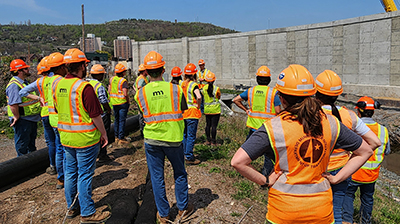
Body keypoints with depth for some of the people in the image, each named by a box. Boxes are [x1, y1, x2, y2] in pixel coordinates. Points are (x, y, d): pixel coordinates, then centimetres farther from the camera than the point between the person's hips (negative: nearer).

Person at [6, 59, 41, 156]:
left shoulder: (24, 82, 13)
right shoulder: (14, 85, -21)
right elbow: (13, 104, -27)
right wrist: (17, 117, -21)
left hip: (31, 119, 10)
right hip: (22, 121, -10)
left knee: (31, 144, 23)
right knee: (22, 145, 4)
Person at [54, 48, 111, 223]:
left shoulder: (59, 85, 5)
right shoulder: (84, 87, -19)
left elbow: (58, 110, 15)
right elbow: (95, 115, -17)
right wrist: (103, 133, -5)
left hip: (66, 137, 8)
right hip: (85, 138, -8)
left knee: (70, 172, 18)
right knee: (84, 175, 2)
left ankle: (72, 207, 33)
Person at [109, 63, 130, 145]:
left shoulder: (112, 79, 4)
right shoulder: (123, 81, -16)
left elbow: (109, 91, 9)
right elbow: (125, 94, -22)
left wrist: (112, 99, 18)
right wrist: (128, 101, -7)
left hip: (114, 102, 7)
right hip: (122, 103, -6)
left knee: (116, 120, 17)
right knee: (122, 121, 0)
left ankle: (116, 137, 26)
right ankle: (121, 139, 4)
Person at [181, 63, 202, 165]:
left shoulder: (181, 84, 4)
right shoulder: (194, 85, -15)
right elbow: (199, 97, -31)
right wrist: (198, 106, -14)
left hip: (182, 112, 7)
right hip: (192, 113, -6)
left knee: (184, 134, 19)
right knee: (191, 136, 1)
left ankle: (185, 154, 31)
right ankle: (189, 158, 6)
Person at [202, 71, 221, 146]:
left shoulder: (204, 88, -5)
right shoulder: (217, 88, -12)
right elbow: (219, 97, 4)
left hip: (207, 110, 3)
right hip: (215, 110, -3)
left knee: (208, 125, 13)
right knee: (214, 126, 0)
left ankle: (208, 140, 20)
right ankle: (213, 142, 4)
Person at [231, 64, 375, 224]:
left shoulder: (273, 127, -16)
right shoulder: (330, 123, -3)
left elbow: (237, 162, -22)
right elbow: (365, 152, 9)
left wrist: (265, 181, -10)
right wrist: (336, 179, 4)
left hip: (284, 211, -2)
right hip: (321, 210, 3)